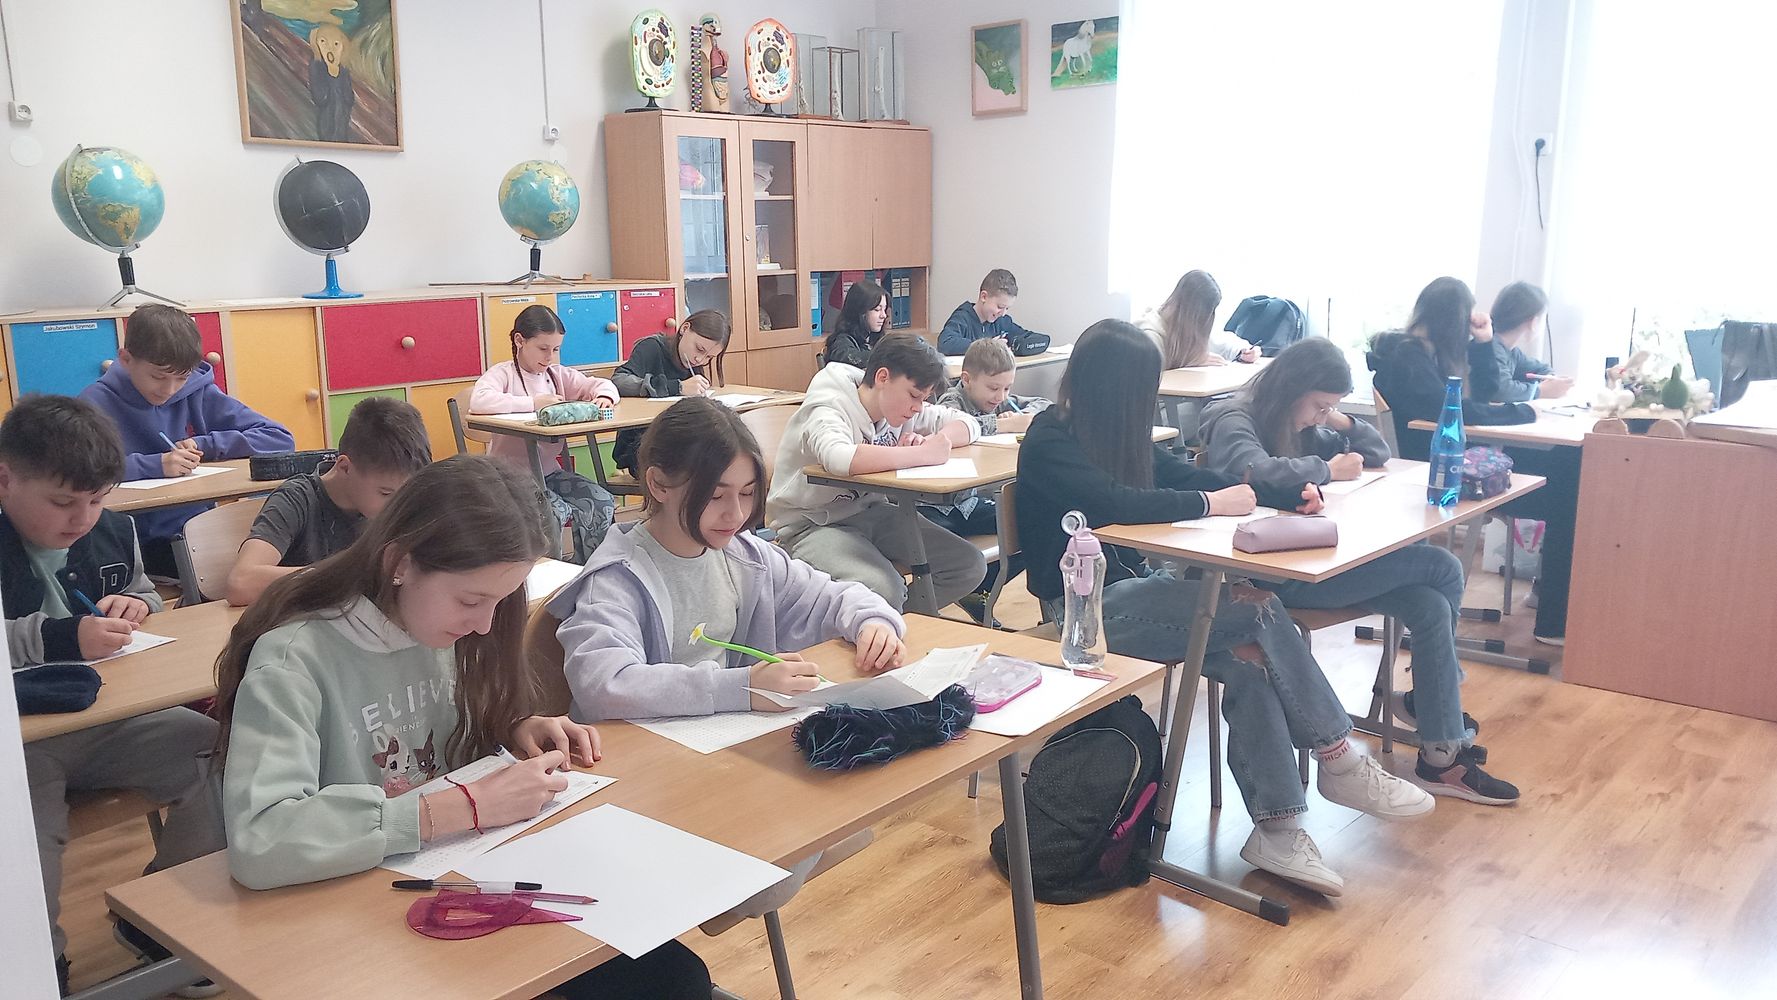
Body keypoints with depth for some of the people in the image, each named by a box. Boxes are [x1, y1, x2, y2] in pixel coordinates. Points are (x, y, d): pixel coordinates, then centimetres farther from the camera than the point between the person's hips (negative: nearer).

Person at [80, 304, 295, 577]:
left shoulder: (199, 393, 6)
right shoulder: (99, 401, -3)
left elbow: (280, 438, 3)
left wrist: (204, 445, -6)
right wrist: (154, 465, -22)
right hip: (135, 543, -5)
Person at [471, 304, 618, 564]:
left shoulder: (557, 374, 11)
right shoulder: (502, 374, -8)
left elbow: (602, 384, 13)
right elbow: (478, 401, -29)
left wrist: (604, 396, -12)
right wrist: (532, 403, -29)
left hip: (550, 471, 6)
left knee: (603, 503, -13)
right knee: (553, 513, -31)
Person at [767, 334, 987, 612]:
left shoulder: (899, 403, 3)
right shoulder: (829, 409, -20)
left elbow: (968, 424, 8)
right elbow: (839, 459, -42)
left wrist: (930, 441, -16)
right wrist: (923, 454, -33)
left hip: (872, 513, 8)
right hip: (814, 525, -8)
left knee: (970, 566, -8)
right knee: (883, 591, -35)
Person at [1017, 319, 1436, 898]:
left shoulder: (1117, 434, 13)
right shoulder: (1049, 443, -12)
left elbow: (1190, 477, 15)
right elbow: (1118, 503, -27)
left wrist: (1288, 494, 2)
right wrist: (1212, 504, -17)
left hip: (1131, 588, 8)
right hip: (1083, 608, -8)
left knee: (1247, 661, -20)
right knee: (1257, 609, -22)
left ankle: (1277, 830, -18)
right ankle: (1338, 760, -8)